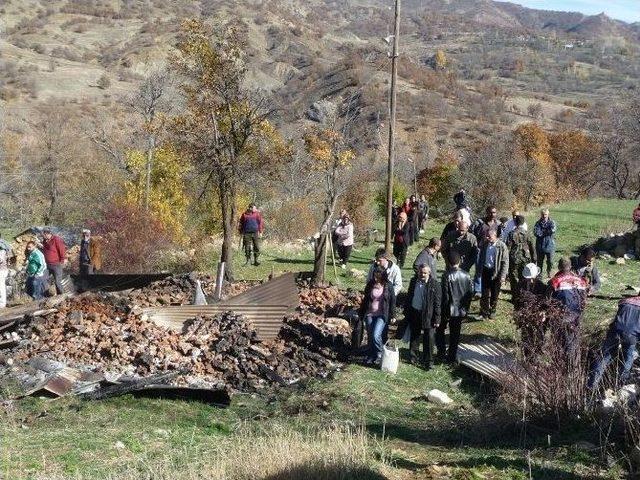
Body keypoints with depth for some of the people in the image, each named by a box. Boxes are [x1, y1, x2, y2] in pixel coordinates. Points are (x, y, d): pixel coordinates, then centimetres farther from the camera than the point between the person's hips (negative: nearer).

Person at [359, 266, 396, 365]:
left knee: (376, 335, -17)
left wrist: (392, 316, -1)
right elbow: (365, 299, 11)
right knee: (370, 336, 8)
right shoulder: (370, 284, 2)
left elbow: (392, 301, 0)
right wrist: (362, 313, 13)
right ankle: (371, 355, 24)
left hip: (382, 315, -4)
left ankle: (380, 353, 7)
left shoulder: (388, 286, -6)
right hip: (369, 314, 4)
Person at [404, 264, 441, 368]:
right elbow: (409, 297, 12)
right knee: (414, 336, 16)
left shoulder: (434, 284, -12)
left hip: (428, 315, -4)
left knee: (429, 338, -1)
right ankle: (414, 358, 31)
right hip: (414, 313, 5)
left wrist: (436, 319, -12)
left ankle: (428, 361, 9)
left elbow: (437, 303, -11)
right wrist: (406, 312, 10)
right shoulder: (413, 282, 2)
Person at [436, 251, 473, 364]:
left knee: (440, 330, 18)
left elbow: (445, 295, -18)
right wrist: (465, 307, 13)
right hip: (461, 311, 4)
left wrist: (444, 311, -9)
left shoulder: (447, 276, -18)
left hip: (449, 310, -4)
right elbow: (470, 293, 2)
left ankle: (442, 353, 14)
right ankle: (452, 357, 20)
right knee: (455, 334, 14)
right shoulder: (466, 275, -3)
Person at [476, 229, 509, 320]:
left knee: (494, 294, 10)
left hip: (496, 272, -3)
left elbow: (505, 262, -10)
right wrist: (478, 271, 10)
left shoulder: (501, 246, -13)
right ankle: (485, 310, 22)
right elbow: (481, 257, 12)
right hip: (485, 271, 3)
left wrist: (502, 276, -14)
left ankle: (492, 310, 29)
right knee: (485, 293, 5)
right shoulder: (485, 244, 0)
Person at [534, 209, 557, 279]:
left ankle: (549, 273, 30)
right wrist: (547, 232, -16)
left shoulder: (551, 222, -1)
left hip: (550, 245, 0)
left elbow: (553, 231, -20)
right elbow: (536, 233, -15)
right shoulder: (538, 223, 1)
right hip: (540, 246, 1)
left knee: (550, 261, 7)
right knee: (540, 261, 7)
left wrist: (542, 232, -14)